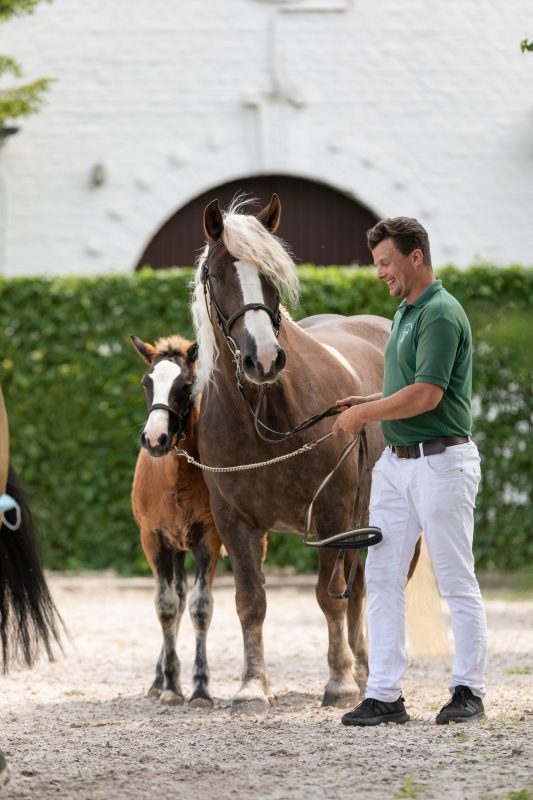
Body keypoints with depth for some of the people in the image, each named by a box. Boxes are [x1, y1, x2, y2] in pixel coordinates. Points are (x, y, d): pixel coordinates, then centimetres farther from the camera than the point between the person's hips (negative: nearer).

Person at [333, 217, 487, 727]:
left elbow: (426, 395, -23)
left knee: (456, 581, 0)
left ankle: (469, 690, 8)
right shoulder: (405, 312, 15)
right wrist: (367, 404, 8)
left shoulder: (441, 314, -16)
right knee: (382, 579, 4)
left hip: (440, 461, -10)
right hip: (395, 461, 10)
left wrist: (365, 414, -13)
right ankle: (384, 695, 4)